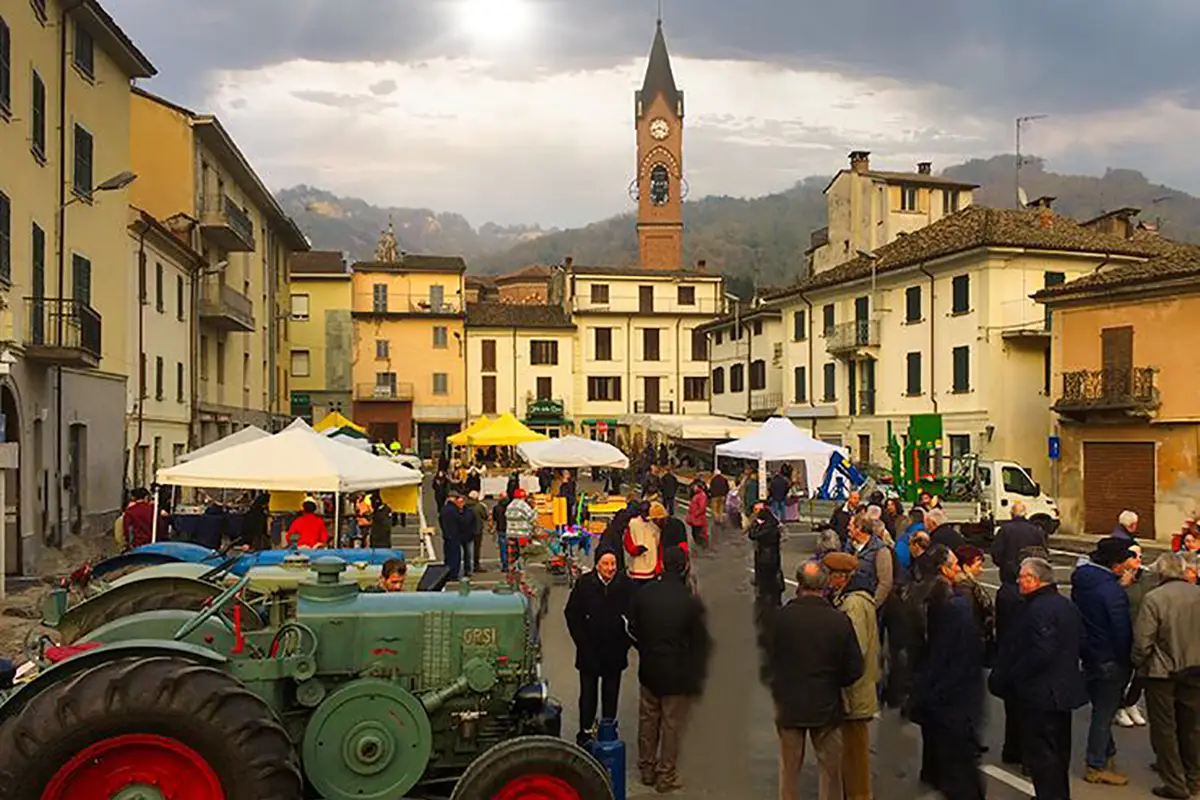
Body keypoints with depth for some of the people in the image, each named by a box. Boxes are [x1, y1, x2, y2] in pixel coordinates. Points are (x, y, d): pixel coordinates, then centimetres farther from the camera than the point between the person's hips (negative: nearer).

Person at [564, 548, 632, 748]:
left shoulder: (625, 585, -8)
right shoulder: (584, 584, -9)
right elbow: (571, 614, -3)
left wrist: (625, 641, -4)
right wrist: (582, 643, -6)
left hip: (615, 651, 1)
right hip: (590, 651, -1)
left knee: (611, 694, 14)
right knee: (588, 694, 9)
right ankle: (585, 731, 23)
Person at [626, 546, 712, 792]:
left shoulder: (643, 595, -8)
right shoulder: (691, 602, -18)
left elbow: (632, 631, 2)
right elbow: (700, 643, -11)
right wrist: (697, 677, 1)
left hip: (649, 669, 4)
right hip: (677, 673, -4)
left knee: (648, 721, 18)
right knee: (672, 724, 10)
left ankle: (647, 769, 31)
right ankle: (666, 775, 20)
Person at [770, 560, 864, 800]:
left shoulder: (782, 617, -14)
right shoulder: (839, 620, -14)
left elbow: (771, 659, -3)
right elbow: (855, 668, -7)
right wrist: (832, 683, 10)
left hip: (789, 705, 0)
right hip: (826, 706, 0)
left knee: (789, 767, 14)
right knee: (830, 767, 15)